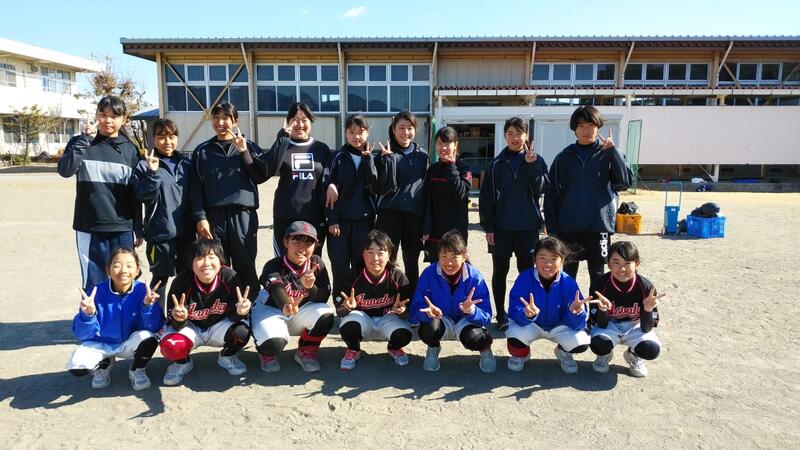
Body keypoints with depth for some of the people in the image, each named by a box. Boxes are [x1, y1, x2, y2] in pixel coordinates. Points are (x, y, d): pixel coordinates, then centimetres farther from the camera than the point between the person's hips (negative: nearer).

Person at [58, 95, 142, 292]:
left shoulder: (130, 150, 5)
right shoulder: (83, 144, 3)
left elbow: (135, 193, 8)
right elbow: (65, 170, -15)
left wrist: (139, 228, 8)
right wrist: (84, 139, -18)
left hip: (122, 228, 1)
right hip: (89, 227, -1)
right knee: (94, 283, 5)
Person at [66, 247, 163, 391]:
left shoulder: (142, 291, -19)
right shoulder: (97, 293, -20)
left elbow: (154, 328, -21)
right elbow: (83, 335, -16)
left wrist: (148, 305, -37)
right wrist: (88, 314, -36)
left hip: (130, 343, 0)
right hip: (101, 344, 1)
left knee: (148, 338, -32)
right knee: (76, 367, -24)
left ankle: (137, 370, 3)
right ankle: (103, 364, 15)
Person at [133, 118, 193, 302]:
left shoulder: (186, 164, 9)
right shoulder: (145, 165, -4)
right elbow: (143, 197, -14)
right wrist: (153, 173, -24)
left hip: (186, 231, 4)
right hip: (160, 232, -4)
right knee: (160, 278, 6)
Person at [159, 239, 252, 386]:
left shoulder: (229, 277, -22)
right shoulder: (182, 282, -23)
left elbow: (233, 315, -16)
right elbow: (176, 325, -18)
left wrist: (240, 312, -41)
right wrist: (179, 319, -42)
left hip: (218, 326, 0)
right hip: (190, 328, 0)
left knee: (242, 331, -30)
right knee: (170, 346, -30)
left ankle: (226, 357, 7)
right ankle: (183, 363, 10)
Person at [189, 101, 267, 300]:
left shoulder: (249, 146, 11)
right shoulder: (202, 151, 12)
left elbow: (260, 177, 0)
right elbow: (195, 187, 6)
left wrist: (244, 152, -9)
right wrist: (200, 217, -4)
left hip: (243, 215, -1)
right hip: (214, 216, 1)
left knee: (246, 268, 1)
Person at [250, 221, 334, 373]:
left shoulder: (317, 264, -10)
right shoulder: (273, 265, -22)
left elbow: (323, 297, -11)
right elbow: (276, 290, -44)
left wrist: (310, 287, -35)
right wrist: (286, 306, -67)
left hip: (302, 312, 3)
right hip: (271, 311, -3)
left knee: (325, 315, -26)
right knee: (273, 343, -32)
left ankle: (306, 351, 2)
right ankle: (268, 353, 9)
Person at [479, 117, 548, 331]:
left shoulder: (536, 161, 5)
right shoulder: (496, 164, 5)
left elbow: (540, 189, -8)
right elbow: (486, 197, 2)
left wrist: (532, 165, -17)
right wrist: (488, 226, -4)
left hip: (528, 227, 0)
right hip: (501, 226, 1)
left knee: (526, 271, 6)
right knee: (500, 271, 6)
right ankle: (501, 315, 17)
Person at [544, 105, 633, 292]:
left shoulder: (608, 154, 3)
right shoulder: (564, 157, 5)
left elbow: (625, 182, -11)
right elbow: (552, 195, 3)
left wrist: (613, 151, -16)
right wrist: (552, 229, -2)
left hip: (599, 225, -1)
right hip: (568, 227, 1)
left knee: (597, 275, 7)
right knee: (567, 274, 12)